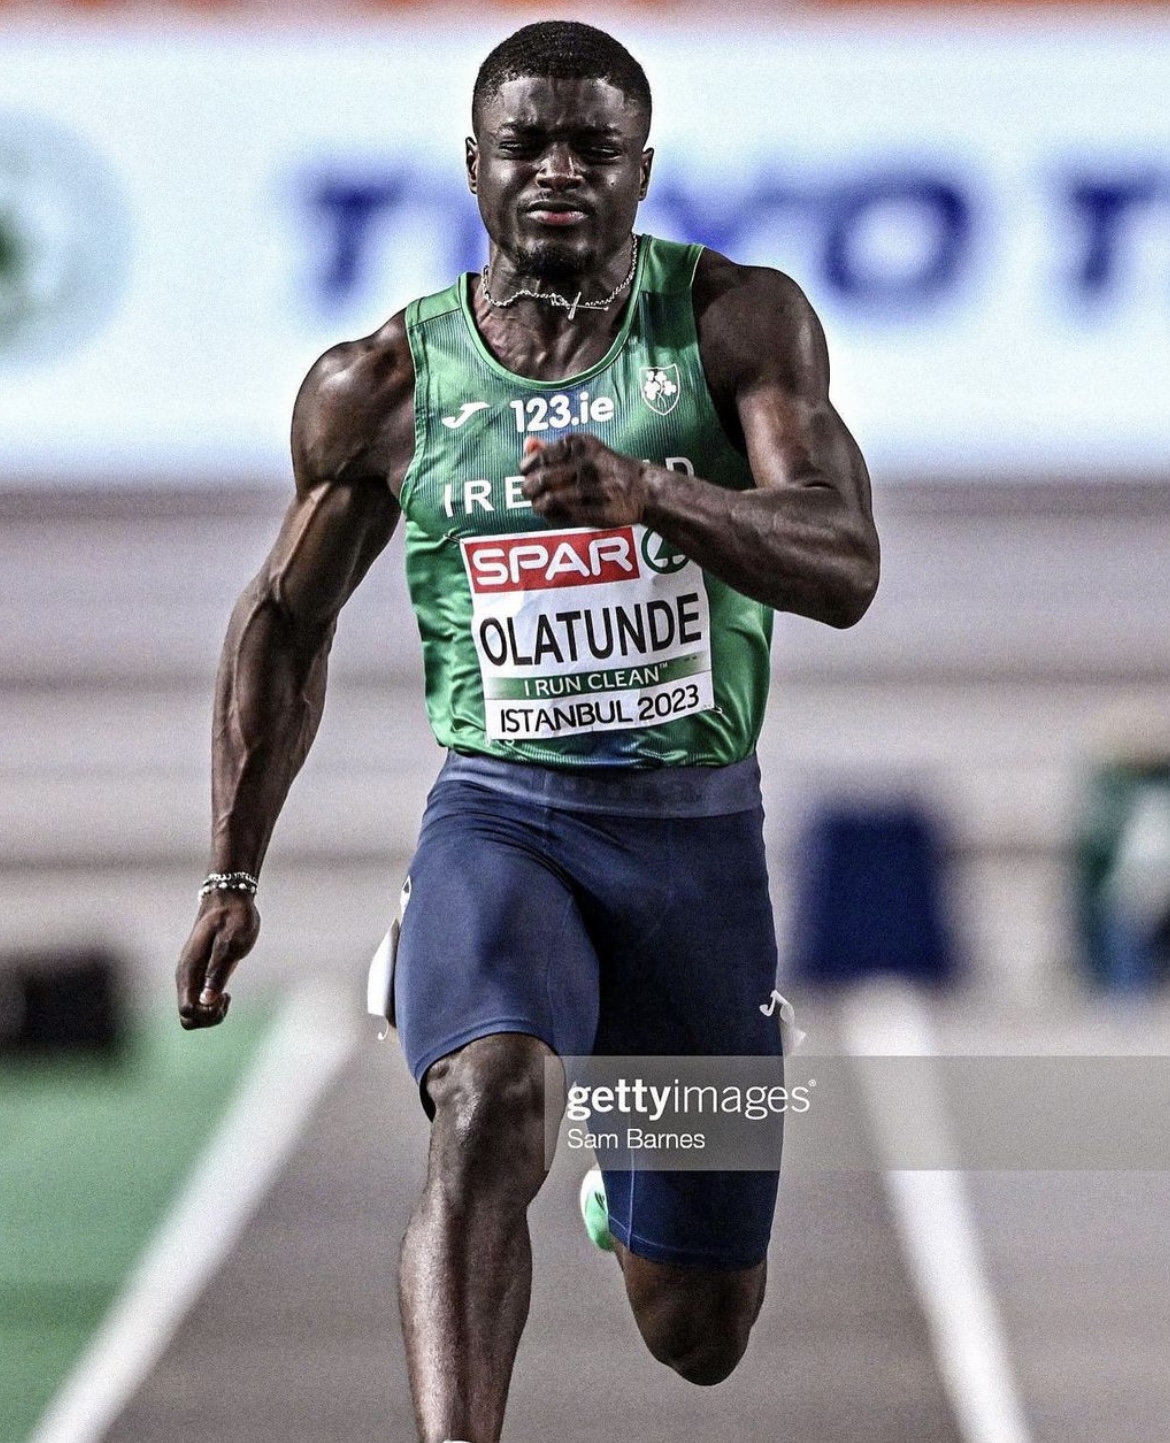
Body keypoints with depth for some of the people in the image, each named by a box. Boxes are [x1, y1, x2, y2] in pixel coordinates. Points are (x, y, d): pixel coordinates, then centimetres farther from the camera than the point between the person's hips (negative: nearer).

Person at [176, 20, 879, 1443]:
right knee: (491, 1112, -34)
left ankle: (632, 1176, 49)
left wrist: (652, 493, -35)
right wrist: (232, 880, 8)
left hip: (698, 836, 1)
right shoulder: (381, 383, 0)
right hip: (499, 816, -1)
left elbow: (844, 570, -17)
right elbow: (286, 625, 12)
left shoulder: (737, 319, -4)